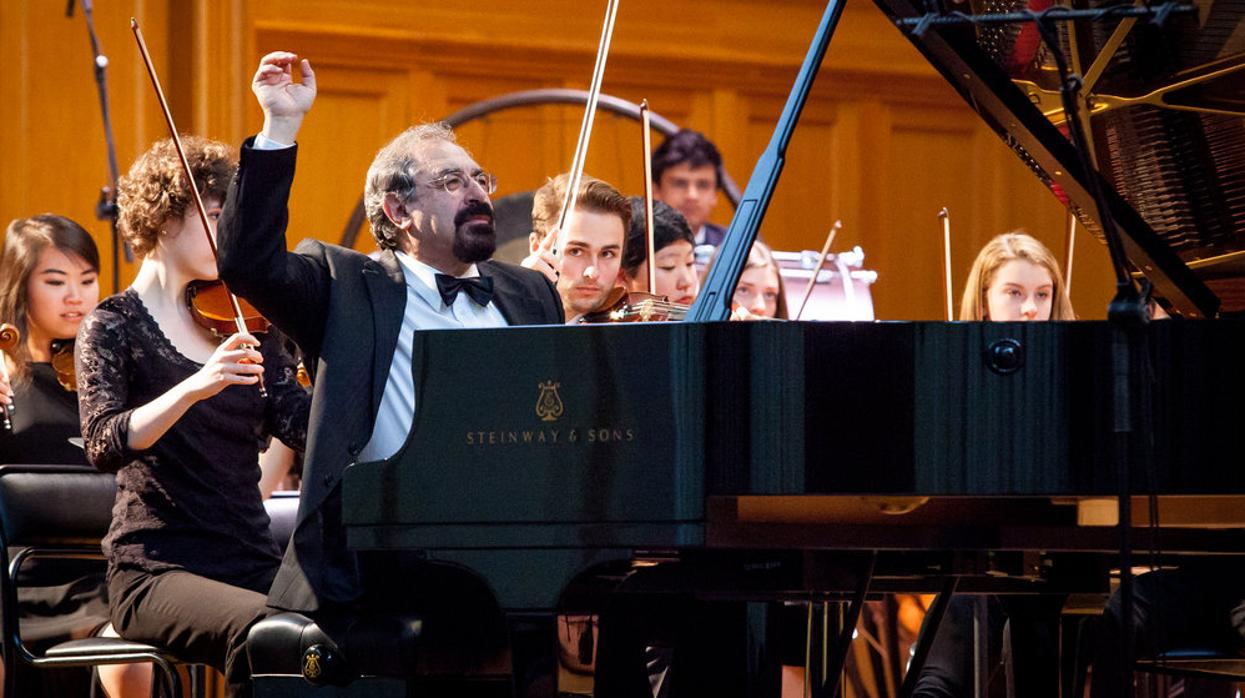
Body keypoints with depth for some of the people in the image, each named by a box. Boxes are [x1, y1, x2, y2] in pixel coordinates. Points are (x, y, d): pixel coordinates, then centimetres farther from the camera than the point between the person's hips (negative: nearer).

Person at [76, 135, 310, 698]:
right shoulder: (114, 326, 1)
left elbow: (303, 426, 1)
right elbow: (104, 446, -16)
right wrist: (194, 387, -30)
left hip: (254, 563, 5)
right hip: (155, 571, -5)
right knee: (260, 628, -35)